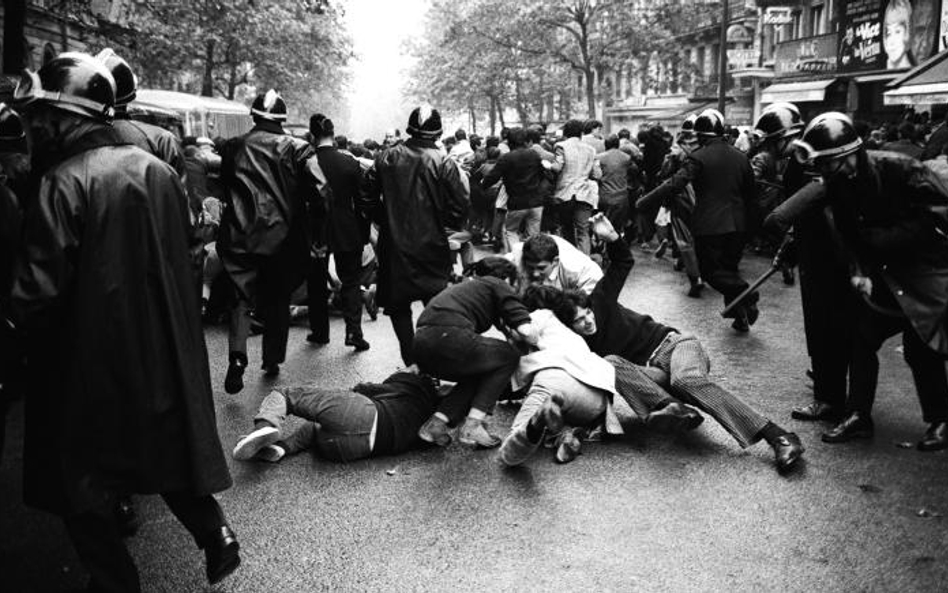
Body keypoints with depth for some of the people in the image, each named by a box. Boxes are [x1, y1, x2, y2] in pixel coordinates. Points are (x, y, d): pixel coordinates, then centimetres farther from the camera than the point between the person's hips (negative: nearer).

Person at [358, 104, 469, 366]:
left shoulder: (386, 159, -1)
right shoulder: (444, 164, -9)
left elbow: (366, 198, 3)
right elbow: (460, 207, -11)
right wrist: (443, 222, 8)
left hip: (394, 246, 1)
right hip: (432, 246, -1)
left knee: (398, 306, 10)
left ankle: (411, 362, 8)